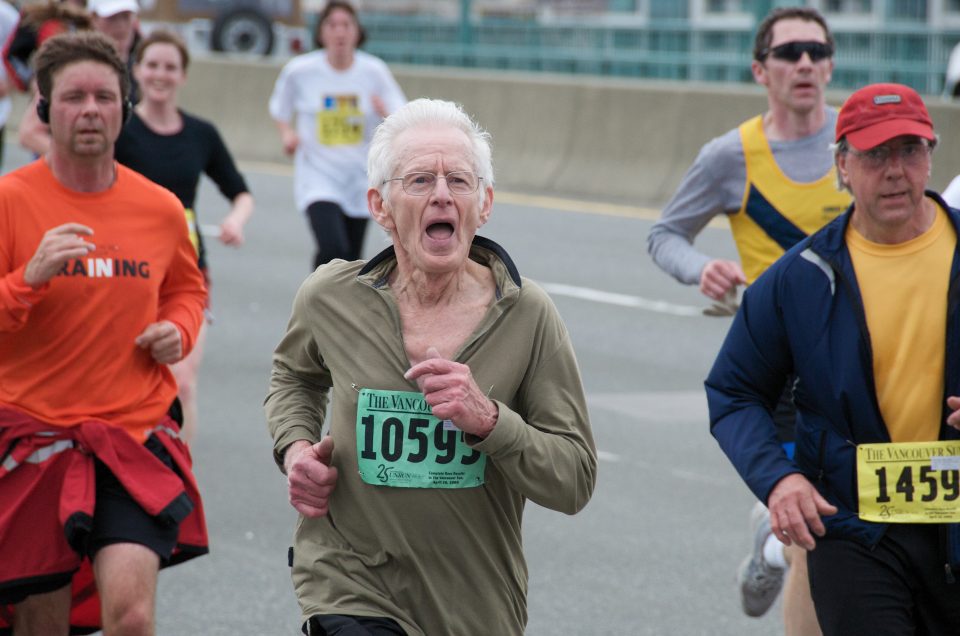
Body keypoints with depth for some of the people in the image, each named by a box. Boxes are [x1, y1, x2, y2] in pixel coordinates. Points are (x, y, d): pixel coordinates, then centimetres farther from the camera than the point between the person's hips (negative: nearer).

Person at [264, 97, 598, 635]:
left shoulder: (527, 317, -7)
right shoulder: (332, 299, -3)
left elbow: (575, 481, -8)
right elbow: (295, 375, 21)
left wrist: (489, 420, -22)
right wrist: (295, 448, 2)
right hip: (353, 587, -1)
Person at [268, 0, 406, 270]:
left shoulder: (374, 71, -5)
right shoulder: (299, 71, -7)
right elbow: (280, 110, 11)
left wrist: (387, 113, -26)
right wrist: (287, 133, -10)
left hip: (360, 182, 3)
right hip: (318, 178, -3)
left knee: (349, 261, 12)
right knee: (333, 250, -25)